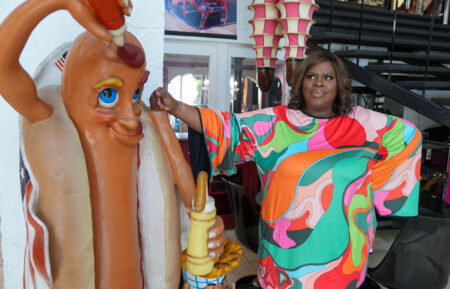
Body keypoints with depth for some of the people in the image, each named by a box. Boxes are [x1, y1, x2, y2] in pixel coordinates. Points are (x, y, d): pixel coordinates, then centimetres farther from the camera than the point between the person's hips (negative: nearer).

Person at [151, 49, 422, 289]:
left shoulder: (363, 123, -1)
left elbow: (409, 135, 11)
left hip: (340, 242, 1)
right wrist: (175, 107, -20)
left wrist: (365, 182, 4)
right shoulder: (276, 123, -5)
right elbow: (228, 127, -10)